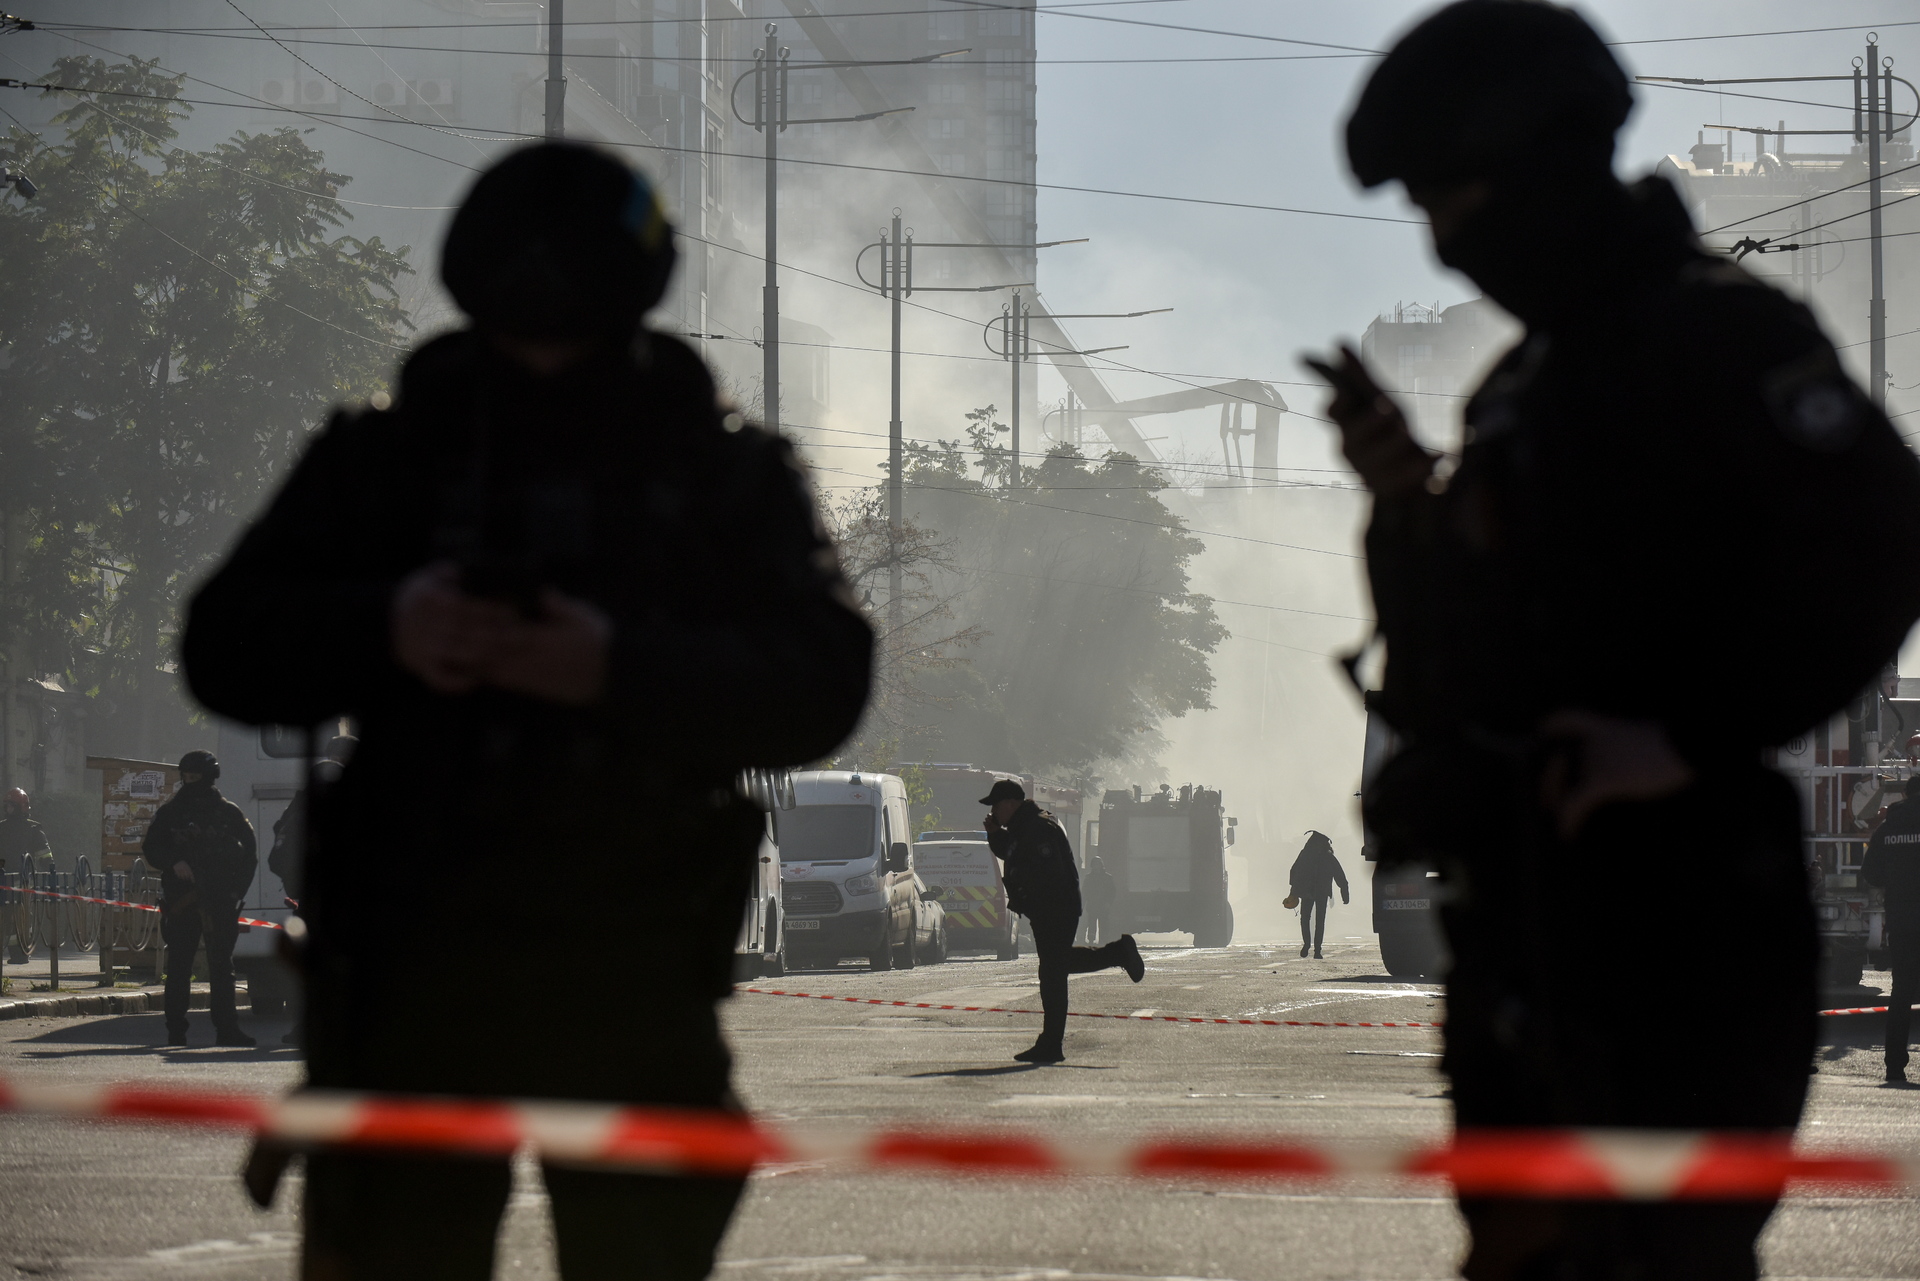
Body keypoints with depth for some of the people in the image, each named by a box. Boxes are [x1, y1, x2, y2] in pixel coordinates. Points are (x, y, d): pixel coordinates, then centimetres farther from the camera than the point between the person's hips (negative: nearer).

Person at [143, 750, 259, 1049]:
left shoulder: (228, 813, 10)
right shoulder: (169, 813, 12)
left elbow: (249, 854, 11)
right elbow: (151, 850, 8)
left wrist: (236, 889, -1)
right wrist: (174, 863, -12)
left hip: (220, 901, 0)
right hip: (180, 898, 0)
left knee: (221, 965, -2)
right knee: (179, 965, -1)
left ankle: (226, 1028, -2)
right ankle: (175, 1031, 2)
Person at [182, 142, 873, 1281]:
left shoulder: (728, 472, 3)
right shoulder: (390, 452, 4)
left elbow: (823, 685, -9)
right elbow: (225, 651, 0)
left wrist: (625, 668, -24)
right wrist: (379, 632, -20)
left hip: (637, 978, 0)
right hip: (413, 967, 1)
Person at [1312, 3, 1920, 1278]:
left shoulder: (1713, 329, -9)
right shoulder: (1527, 383, 18)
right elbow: (1450, 647, 21)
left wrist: (1690, 740, -22)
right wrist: (1407, 505, 3)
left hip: (1671, 908, -9)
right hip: (1523, 916, 9)